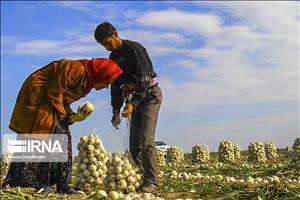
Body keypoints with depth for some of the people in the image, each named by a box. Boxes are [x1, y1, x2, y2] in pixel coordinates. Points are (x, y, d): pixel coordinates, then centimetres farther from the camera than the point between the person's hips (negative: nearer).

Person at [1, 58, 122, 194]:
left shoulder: (87, 83, 9)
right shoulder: (77, 68, -22)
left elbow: (64, 101, 12)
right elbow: (53, 93, -23)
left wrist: (73, 116, -5)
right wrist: (62, 115, -12)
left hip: (50, 103, 10)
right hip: (36, 97, -10)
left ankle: (62, 185, 4)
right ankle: (12, 181, -8)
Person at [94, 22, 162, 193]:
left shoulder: (134, 49, -14)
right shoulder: (113, 58, 11)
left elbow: (145, 79, -23)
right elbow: (115, 86, 17)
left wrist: (132, 103, -31)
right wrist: (116, 111, 11)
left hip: (150, 94, -8)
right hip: (135, 99, 8)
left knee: (146, 139, -18)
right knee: (134, 144, 1)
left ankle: (151, 182, -17)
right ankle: (142, 178, 7)